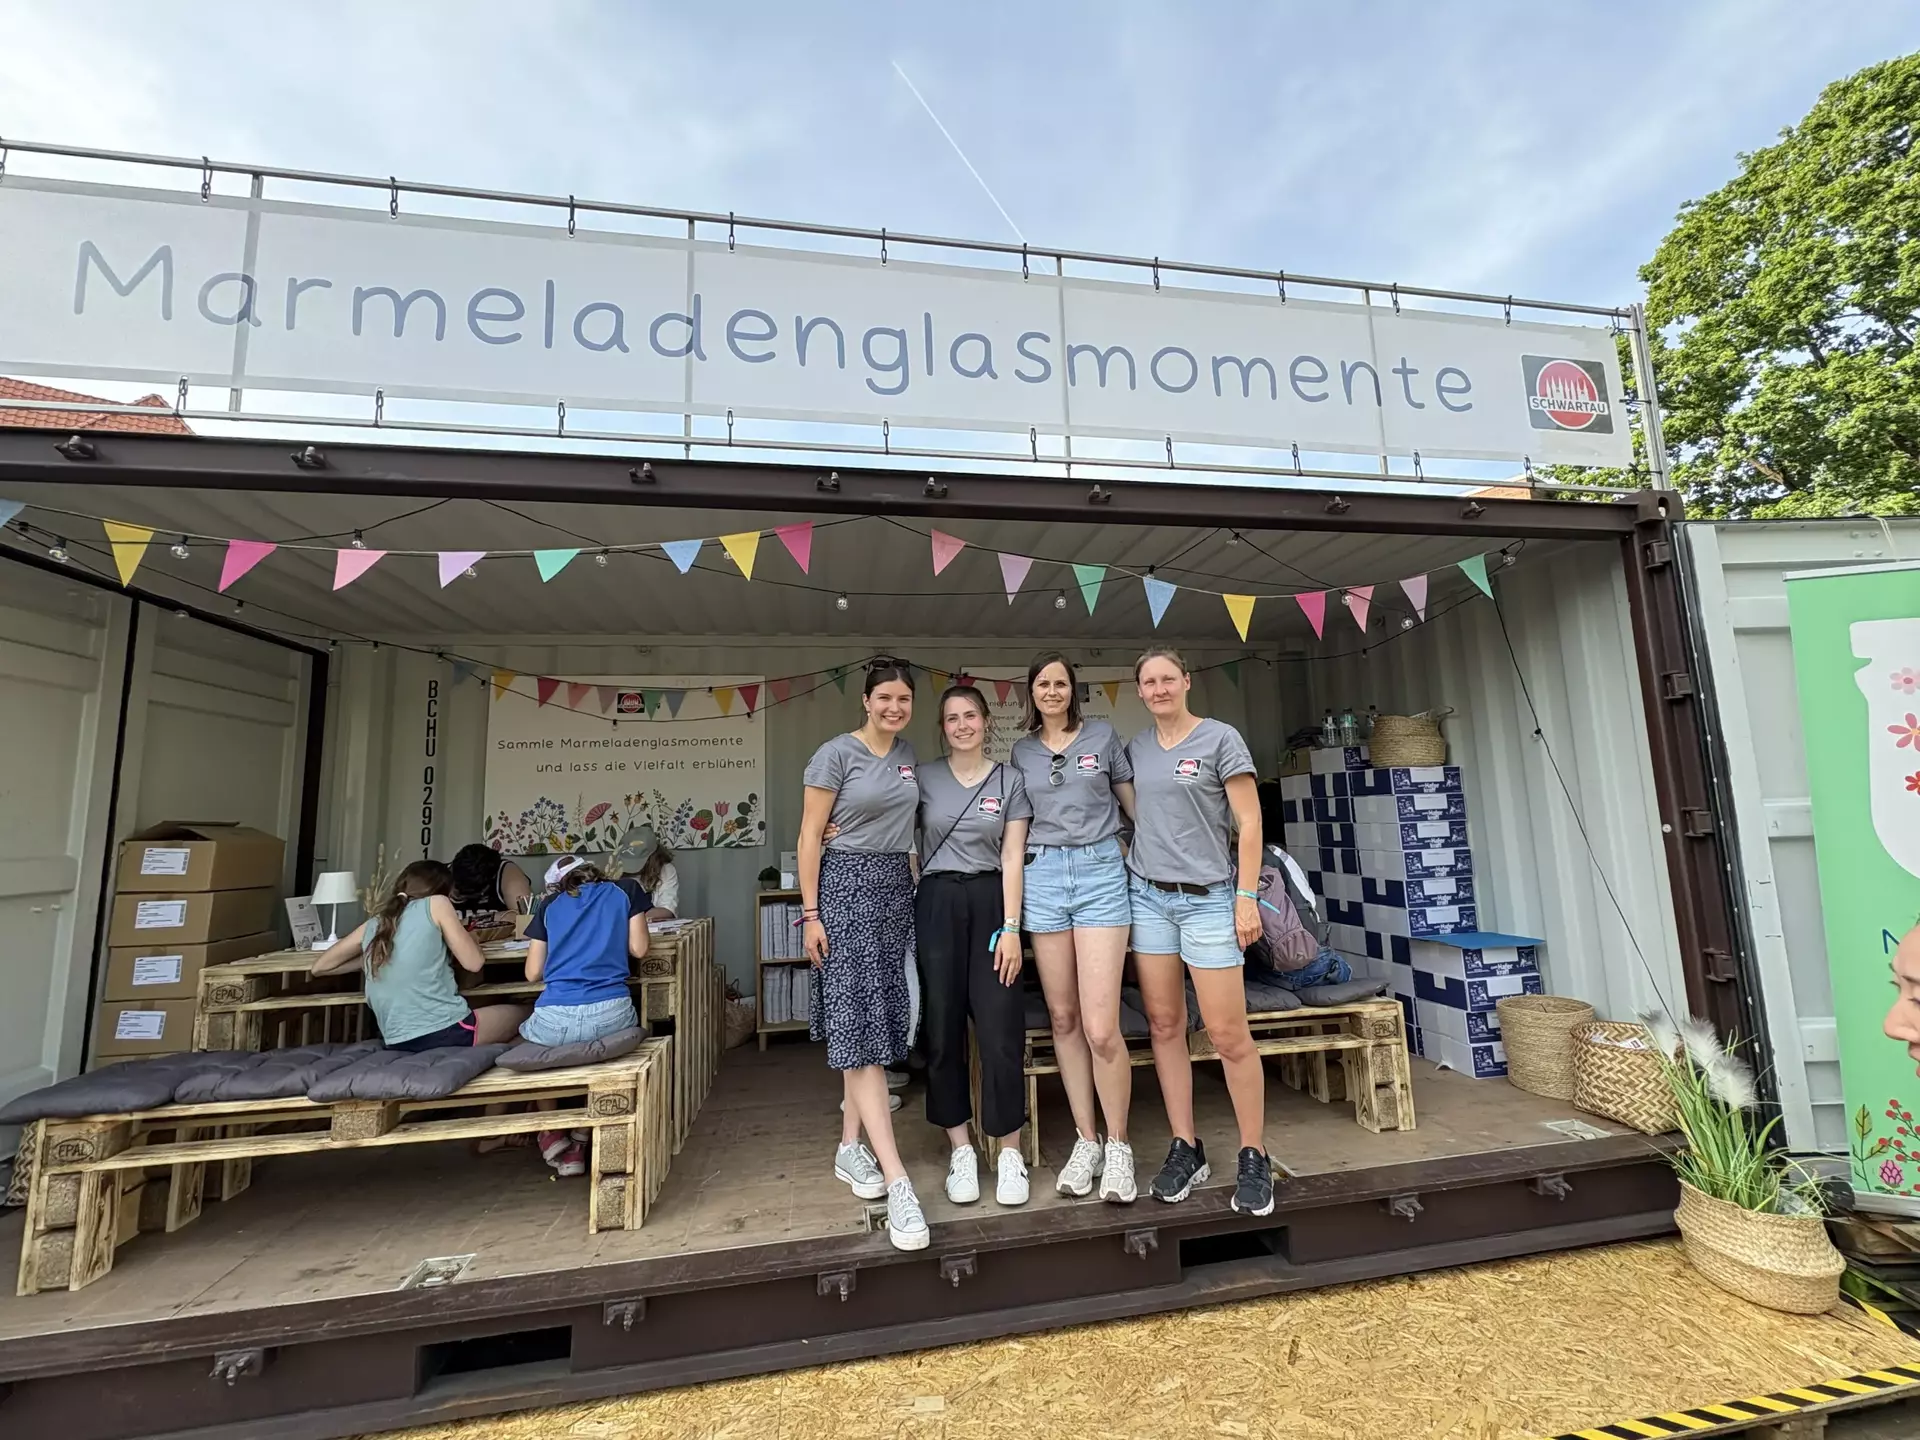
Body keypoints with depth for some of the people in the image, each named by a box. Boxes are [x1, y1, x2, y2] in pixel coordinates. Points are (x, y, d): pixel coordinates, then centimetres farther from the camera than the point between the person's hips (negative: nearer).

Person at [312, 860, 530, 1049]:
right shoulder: (436, 903, 1)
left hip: (398, 1041, 6)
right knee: (522, 1013, 20)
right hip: (447, 1031, -6)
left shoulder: (373, 925, 15)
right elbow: (473, 963, 1)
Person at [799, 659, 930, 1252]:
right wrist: (810, 912, -12)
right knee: (859, 1024, -9)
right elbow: (810, 836, -8)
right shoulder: (836, 753, -8)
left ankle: (850, 1146, 26)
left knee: (878, 1021, 10)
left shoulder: (908, 754, 10)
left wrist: (915, 886, 11)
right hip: (847, 886, -6)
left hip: (897, 887, 6)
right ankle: (896, 1180, -10)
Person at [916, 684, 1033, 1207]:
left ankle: (1009, 1152, 12)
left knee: (1000, 1027, -4)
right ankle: (961, 1150, 19)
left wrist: (1011, 928, -6)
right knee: (942, 1028, 4)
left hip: (991, 900, 0)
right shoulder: (924, 778, 5)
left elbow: (1012, 858, 0)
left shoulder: (1010, 780, 5)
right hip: (937, 903, 1)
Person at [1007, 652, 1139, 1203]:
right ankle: (1085, 1141, 23)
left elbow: (1135, 801, 13)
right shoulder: (1021, 751, 12)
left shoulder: (1102, 735, 6)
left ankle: (1118, 1145, 13)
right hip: (1042, 875, 3)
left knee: (1101, 1027, -8)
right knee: (1064, 1019, 8)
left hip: (1100, 872, -2)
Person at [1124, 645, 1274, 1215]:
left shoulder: (1220, 739, -3)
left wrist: (1247, 898, -9)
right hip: (1147, 896, 4)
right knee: (1165, 1026, 8)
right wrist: (1127, 870, 6)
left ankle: (1254, 1158, 17)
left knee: (1228, 1034, -1)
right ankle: (1185, 1148, 21)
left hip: (1208, 899, -4)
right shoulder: (1134, 748, 9)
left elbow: (1249, 823, -5)